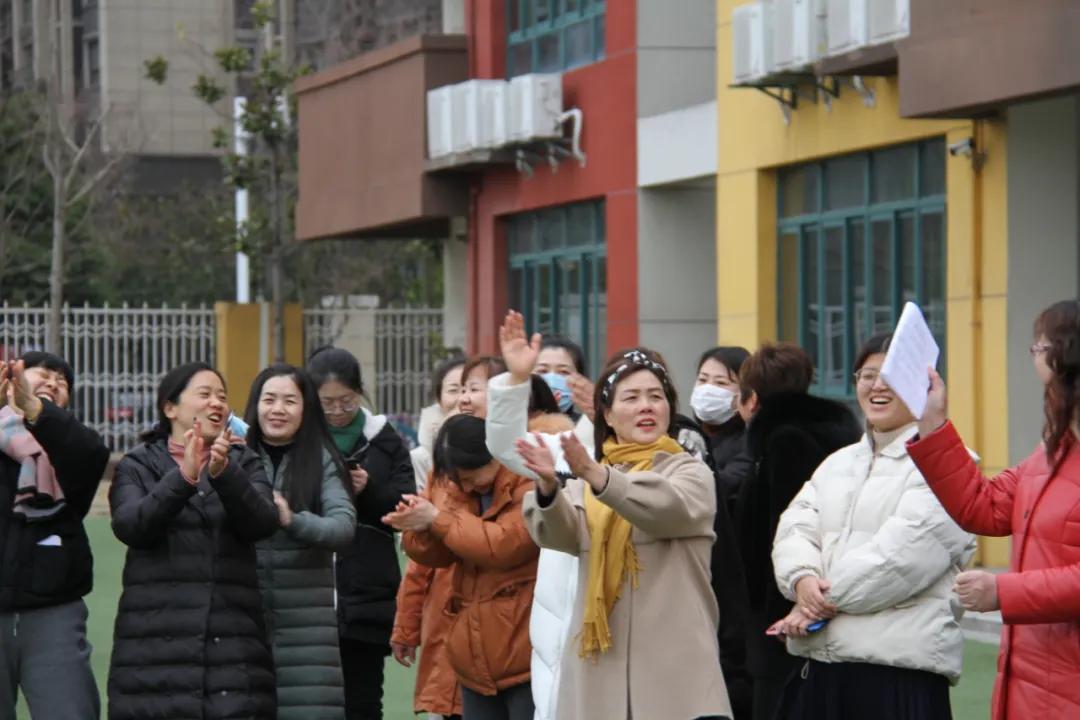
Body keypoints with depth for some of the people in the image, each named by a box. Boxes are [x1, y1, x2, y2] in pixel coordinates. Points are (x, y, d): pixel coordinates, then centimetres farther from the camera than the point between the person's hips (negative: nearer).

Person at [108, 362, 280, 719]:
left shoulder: (244, 463, 16)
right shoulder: (138, 467, 12)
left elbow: (263, 523, -3)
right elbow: (130, 526, -7)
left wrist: (224, 472, -19)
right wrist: (184, 477, -21)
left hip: (233, 643, 1)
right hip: (155, 642, -1)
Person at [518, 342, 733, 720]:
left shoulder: (691, 472, 5)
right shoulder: (585, 482, 16)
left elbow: (670, 506, -19)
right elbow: (559, 533, -5)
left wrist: (596, 474, -34)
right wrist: (548, 486, -28)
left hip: (676, 666, -3)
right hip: (600, 664, 4)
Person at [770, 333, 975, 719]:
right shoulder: (838, 463, 22)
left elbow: (903, 551, -14)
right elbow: (795, 528, 10)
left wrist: (825, 601, -10)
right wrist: (803, 579, -13)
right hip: (822, 662, 7)